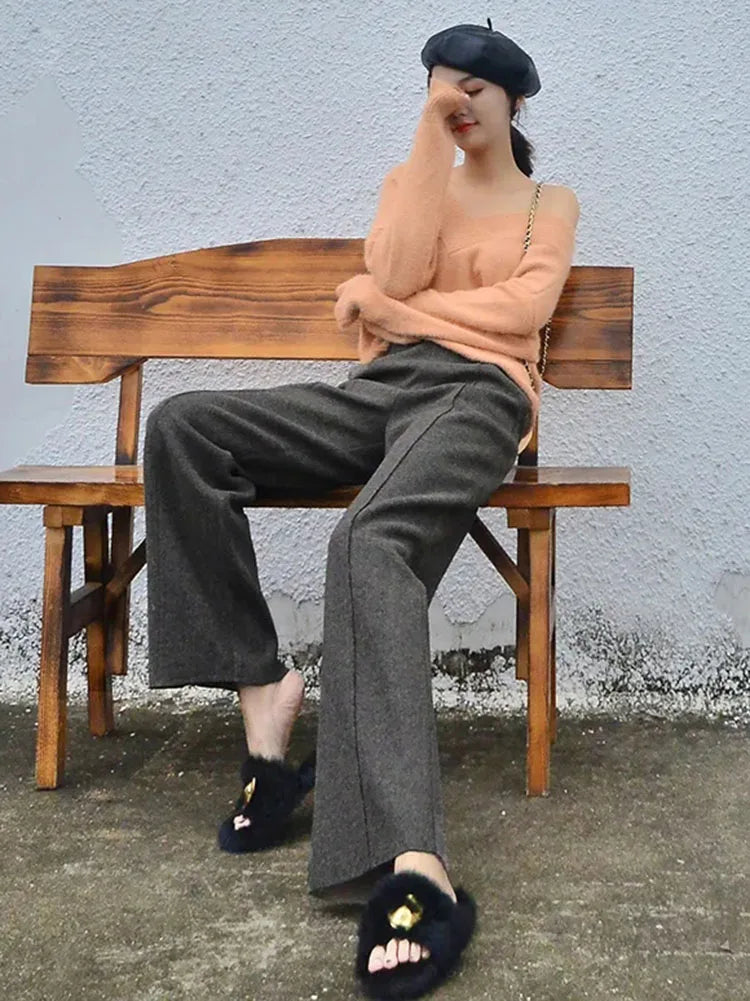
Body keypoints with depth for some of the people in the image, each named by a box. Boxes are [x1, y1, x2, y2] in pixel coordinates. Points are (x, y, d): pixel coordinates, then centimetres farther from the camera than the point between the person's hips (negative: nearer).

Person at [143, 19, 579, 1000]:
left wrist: (381, 305, 1)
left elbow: (521, 310, 0)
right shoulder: (411, 180, 27)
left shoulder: (552, 202, 21)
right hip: (380, 390, 5)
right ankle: (263, 688, -24)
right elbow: (398, 275, 3)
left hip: (476, 394, -4)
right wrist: (430, 135, 4)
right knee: (180, 426, -22)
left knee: (371, 544, -39)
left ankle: (416, 871, -54)